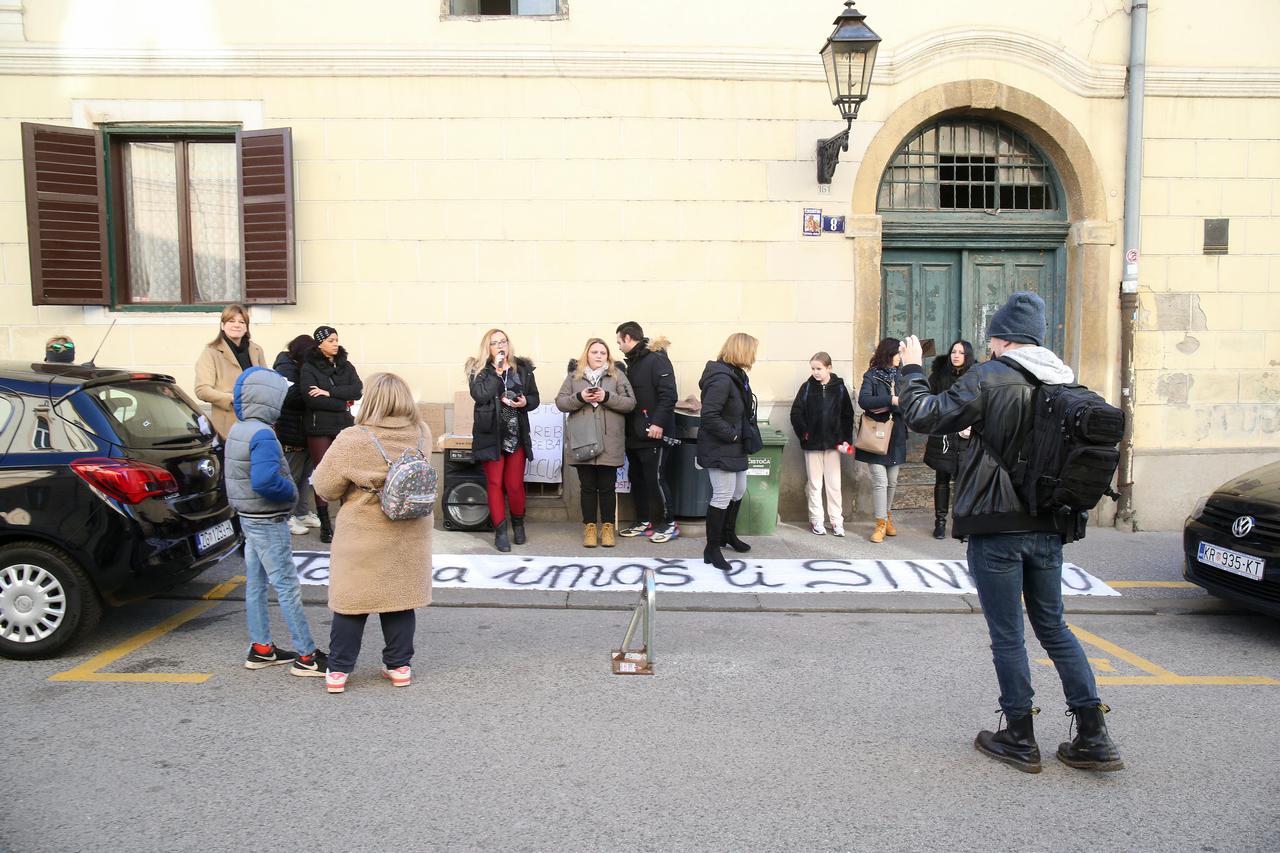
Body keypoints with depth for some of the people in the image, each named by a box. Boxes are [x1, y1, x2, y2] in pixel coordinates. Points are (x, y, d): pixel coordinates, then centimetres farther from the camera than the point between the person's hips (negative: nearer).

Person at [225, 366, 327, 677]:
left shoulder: (237, 430, 7)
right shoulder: (262, 433, -22)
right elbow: (265, 481, -32)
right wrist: (291, 491, -15)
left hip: (249, 518, 9)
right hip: (267, 521, -9)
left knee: (256, 584, 15)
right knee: (287, 586, -4)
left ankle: (260, 648, 25)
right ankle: (306, 656, 1)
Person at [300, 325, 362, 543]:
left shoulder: (346, 366, 11)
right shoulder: (308, 367, -1)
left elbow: (357, 391, -3)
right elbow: (310, 398, -14)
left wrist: (329, 392, -14)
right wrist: (341, 404, -11)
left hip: (345, 426, 3)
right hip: (319, 429, -3)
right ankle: (325, 525, 7)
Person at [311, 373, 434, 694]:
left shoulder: (353, 441, -20)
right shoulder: (421, 434, -8)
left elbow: (324, 487, -10)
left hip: (363, 536, -3)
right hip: (409, 536, 4)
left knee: (351, 600, 10)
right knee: (400, 598, 15)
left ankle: (338, 670, 17)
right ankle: (399, 665, 22)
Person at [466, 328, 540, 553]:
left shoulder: (523, 367, 6)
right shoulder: (478, 369, 0)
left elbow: (535, 397, 11)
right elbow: (479, 395, -17)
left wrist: (525, 402, -11)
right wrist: (497, 371, -15)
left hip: (517, 434, 1)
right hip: (491, 433, -1)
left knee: (515, 484, 3)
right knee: (495, 483, 2)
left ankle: (518, 523, 27)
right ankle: (500, 530, 11)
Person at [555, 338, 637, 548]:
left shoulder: (617, 375, 6)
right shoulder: (574, 375, 9)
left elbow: (630, 403, -1)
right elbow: (560, 402, 5)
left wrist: (607, 397, -15)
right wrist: (579, 398, -13)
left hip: (609, 443, -1)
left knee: (607, 487, 5)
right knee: (588, 487, 7)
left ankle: (607, 528, 17)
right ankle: (589, 528, 18)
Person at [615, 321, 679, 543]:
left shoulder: (656, 359, -12)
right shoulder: (633, 362, 17)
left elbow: (668, 394, -20)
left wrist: (658, 422, -26)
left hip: (652, 433, -9)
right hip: (634, 434, 9)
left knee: (654, 479, -4)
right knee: (637, 479, 12)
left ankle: (668, 524, 8)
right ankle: (643, 522, 22)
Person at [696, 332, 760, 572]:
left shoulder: (735, 375, 10)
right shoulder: (721, 379, -23)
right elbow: (709, 416, -29)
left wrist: (741, 437, 7)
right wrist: (731, 435, -21)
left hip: (734, 448, 11)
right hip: (720, 450, -11)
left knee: (739, 491, 21)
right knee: (723, 496, -6)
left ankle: (728, 534, 40)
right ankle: (712, 549, 5)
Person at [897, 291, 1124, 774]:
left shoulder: (989, 378, -13)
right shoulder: (1066, 383, 7)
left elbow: (924, 416, -11)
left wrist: (911, 370, 3)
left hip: (997, 527, -6)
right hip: (1049, 528, 6)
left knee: (1007, 636, 6)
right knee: (1053, 627, 18)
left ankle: (1020, 742, 16)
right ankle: (1094, 738, 19)